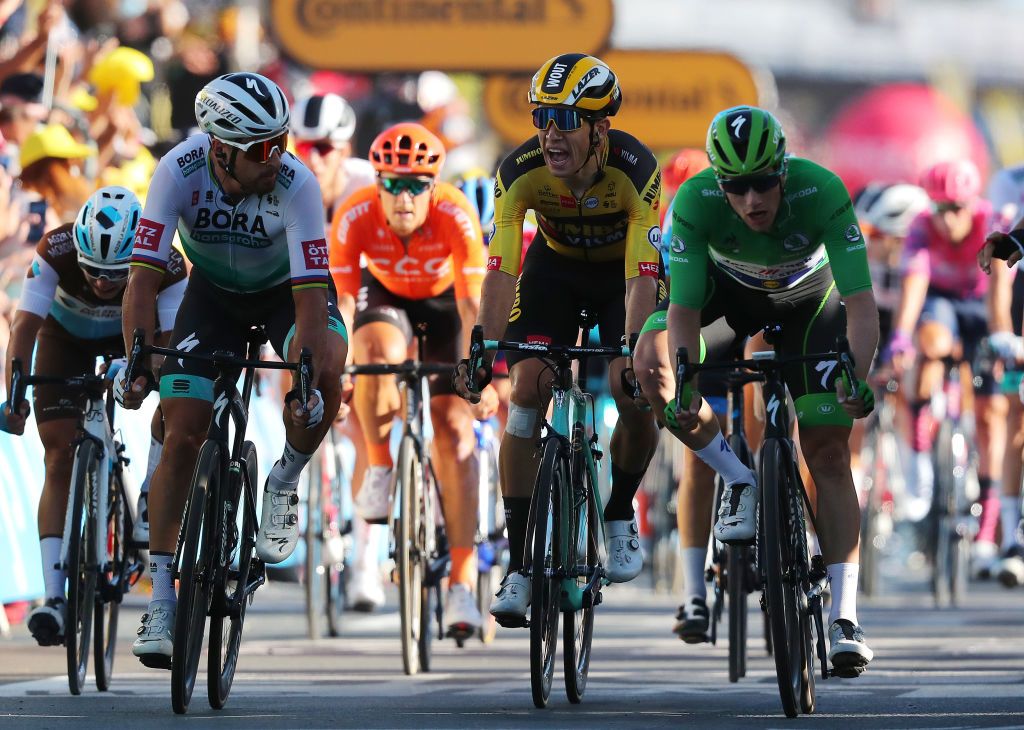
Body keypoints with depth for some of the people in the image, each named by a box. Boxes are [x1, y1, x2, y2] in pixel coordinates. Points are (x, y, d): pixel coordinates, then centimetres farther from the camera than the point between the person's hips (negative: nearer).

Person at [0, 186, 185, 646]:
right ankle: (54, 596, -17)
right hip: (65, 337, -1)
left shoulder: (165, 266, -36)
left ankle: (149, 507, -11)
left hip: (132, 334, 1)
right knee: (60, 459, -13)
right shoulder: (56, 252, -37)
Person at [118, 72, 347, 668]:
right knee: (181, 436, -11)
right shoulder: (180, 172, -31)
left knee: (325, 373, -34)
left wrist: (306, 380, -48)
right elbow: (145, 274, -31)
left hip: (287, 288, -1)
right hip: (215, 291, 1)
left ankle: (284, 485, -4)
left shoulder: (296, 184, -34)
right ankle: (161, 600, -2)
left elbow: (310, 295, -37)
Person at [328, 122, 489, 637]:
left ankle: (462, 582, -12)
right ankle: (378, 468, -7)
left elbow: (472, 306, -34)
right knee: (377, 355, -35)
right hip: (384, 294, 1)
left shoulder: (456, 217, -34)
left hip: (444, 300, 0)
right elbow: (341, 303, -30)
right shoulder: (354, 217, -32)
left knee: (453, 426, -13)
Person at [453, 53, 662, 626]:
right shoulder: (521, 171, -30)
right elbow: (501, 270, -34)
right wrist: (484, 351, -47)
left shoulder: (636, 169, -34)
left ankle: (620, 513, 12)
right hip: (555, 268, 1)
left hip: (622, 271, -1)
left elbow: (643, 277, -38)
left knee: (638, 400, -19)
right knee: (527, 391, -16)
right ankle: (520, 566, -13)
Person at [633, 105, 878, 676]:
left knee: (829, 451, -11)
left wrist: (857, 376, -55)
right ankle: (740, 483, -6)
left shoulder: (822, 192, -37)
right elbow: (683, 310, -32)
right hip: (729, 289, 2)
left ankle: (845, 618, -10)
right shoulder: (695, 202, -34)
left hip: (808, 297, -1)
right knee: (652, 363, -26)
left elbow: (861, 303, -38)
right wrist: (684, 385, -48)